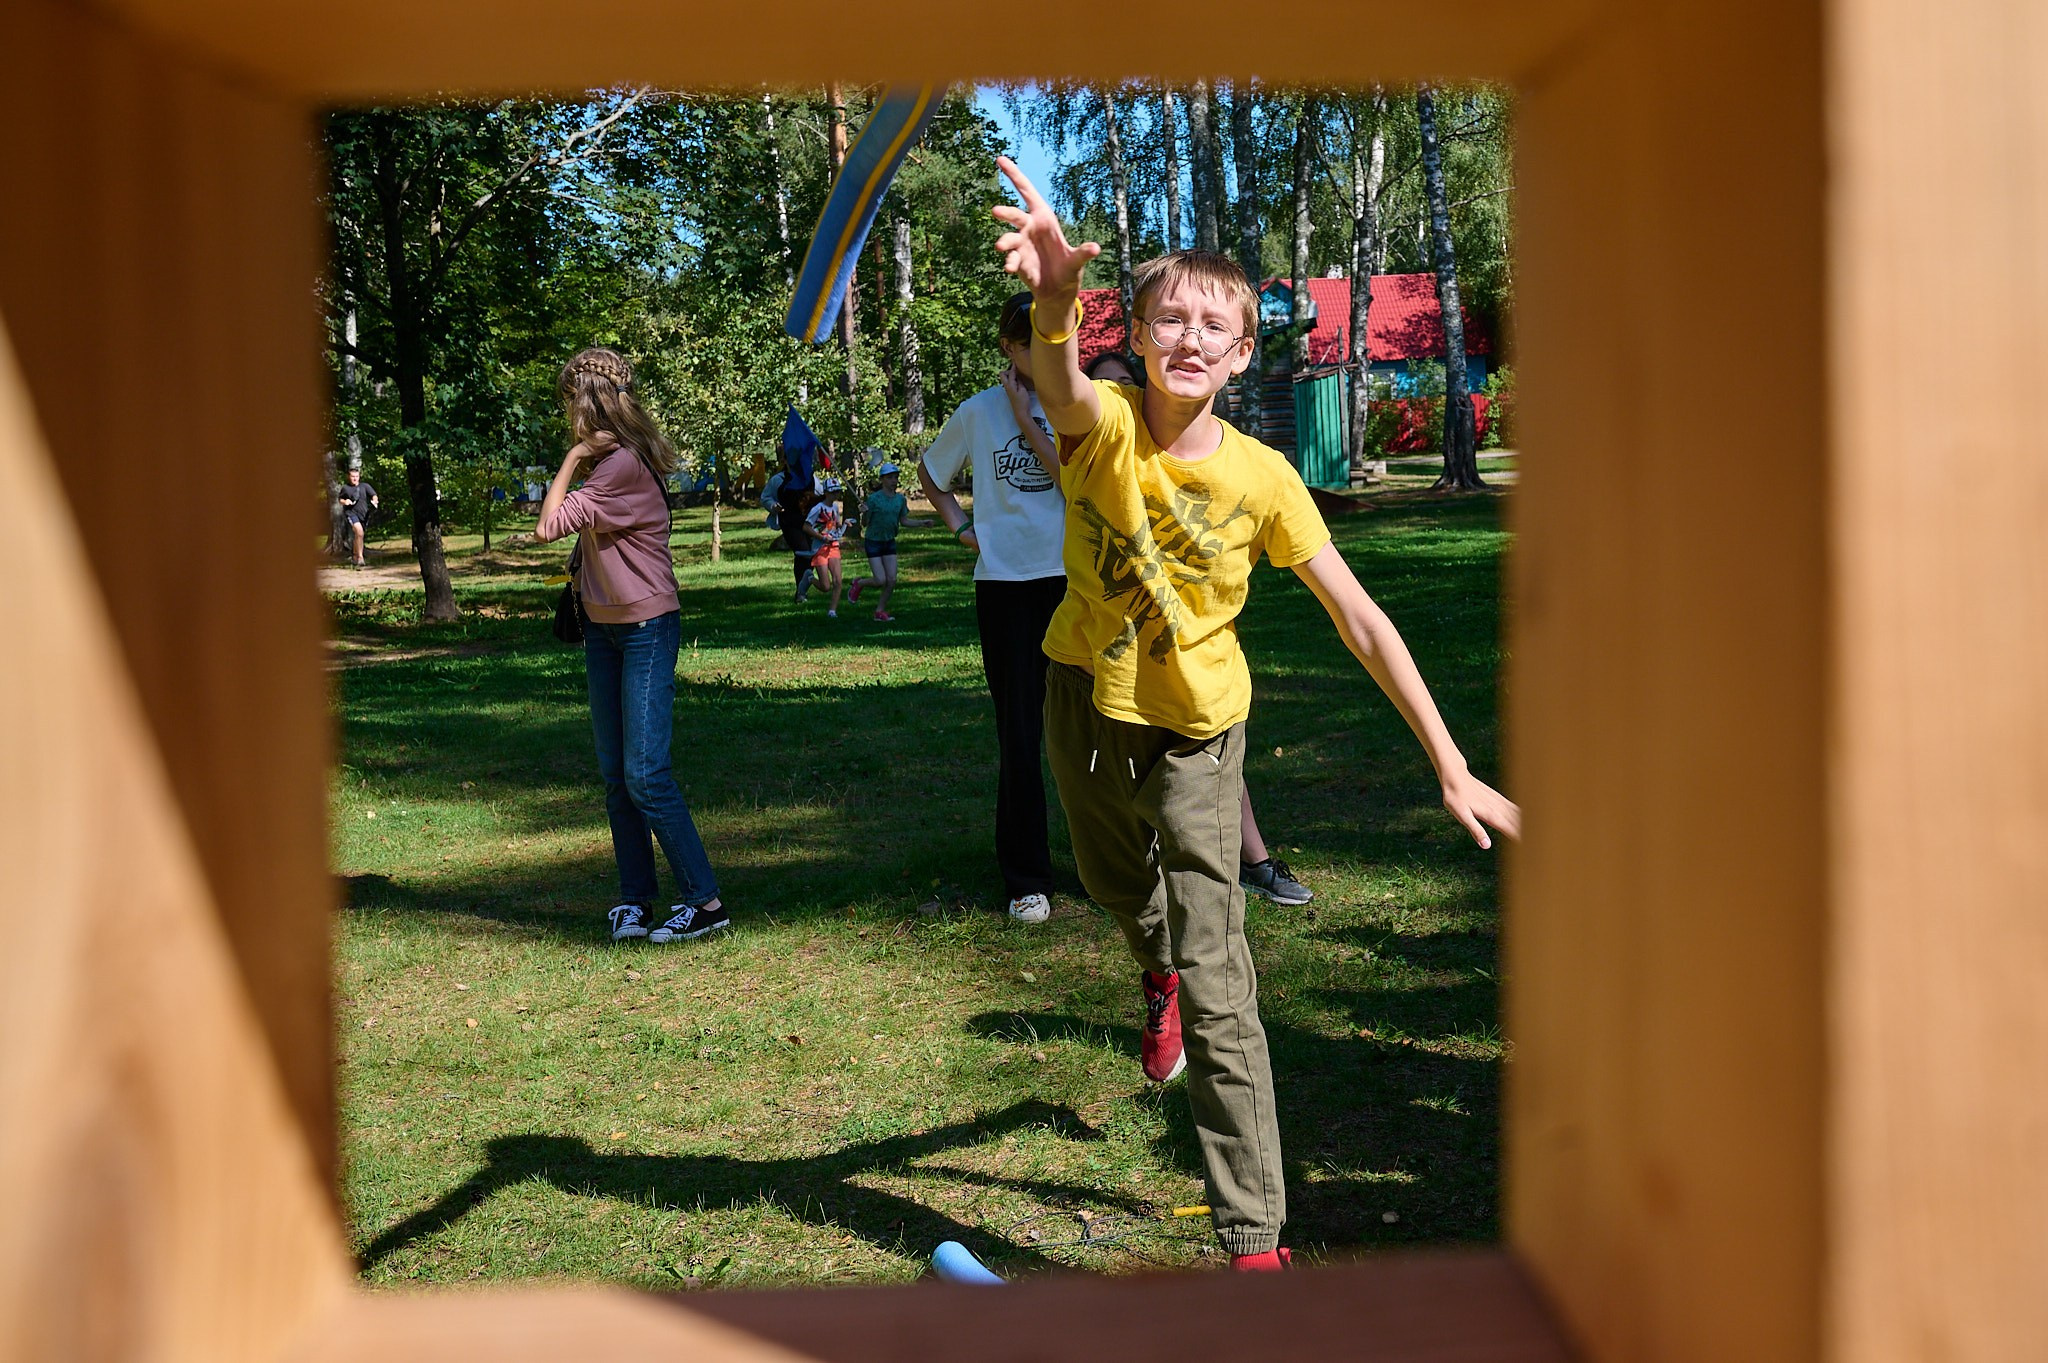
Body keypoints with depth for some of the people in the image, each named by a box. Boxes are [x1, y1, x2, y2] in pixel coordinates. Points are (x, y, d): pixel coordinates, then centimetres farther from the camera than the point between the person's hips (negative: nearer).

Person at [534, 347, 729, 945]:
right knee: (615, 776, 9)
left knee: (646, 774, -10)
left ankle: (704, 901, -2)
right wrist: (579, 458, 6)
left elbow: (549, 526, -18)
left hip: (647, 630, -10)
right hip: (603, 627, 10)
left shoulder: (622, 465, -20)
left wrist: (573, 458, -11)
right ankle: (635, 898, 17)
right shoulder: (606, 460, 11)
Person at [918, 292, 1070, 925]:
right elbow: (930, 475, 20)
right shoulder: (979, 412, 5)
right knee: (1019, 736, 4)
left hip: (1074, 578, 0)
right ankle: (1027, 881, 12)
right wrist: (961, 527, 7)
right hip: (1005, 583, 0)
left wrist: (1028, 420, -11)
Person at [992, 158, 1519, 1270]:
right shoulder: (1102, 425, -21)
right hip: (1086, 697, 2)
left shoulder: (1262, 480, -19)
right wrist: (1052, 299, -71)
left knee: (1216, 982, -7)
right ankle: (1159, 974, 66)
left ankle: (1254, 1240, 2)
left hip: (1197, 725, -2)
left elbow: (1362, 621, -14)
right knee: (1113, 880, 28)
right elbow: (1061, 383, -47)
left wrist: (1452, 769, -16)